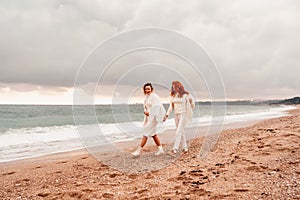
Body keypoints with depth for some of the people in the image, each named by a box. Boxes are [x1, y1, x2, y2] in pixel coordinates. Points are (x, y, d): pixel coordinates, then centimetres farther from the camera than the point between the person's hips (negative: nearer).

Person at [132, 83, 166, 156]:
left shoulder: (154, 96, -13)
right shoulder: (147, 96, 13)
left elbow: (156, 107, -18)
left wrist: (149, 113, -18)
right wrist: (145, 111, -3)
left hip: (152, 117, -10)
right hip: (148, 117, 10)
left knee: (146, 133, -8)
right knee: (153, 133, 13)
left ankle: (139, 150, -5)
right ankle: (161, 149, 22)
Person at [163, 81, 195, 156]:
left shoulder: (185, 95, -9)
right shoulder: (172, 96, 6)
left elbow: (191, 99, 7)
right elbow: (171, 106, 9)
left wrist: (190, 109, 12)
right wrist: (167, 115, 2)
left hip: (183, 114, -6)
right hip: (176, 115, 6)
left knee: (179, 131, -14)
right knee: (181, 131, 13)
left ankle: (175, 150, -19)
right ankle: (185, 148, 24)